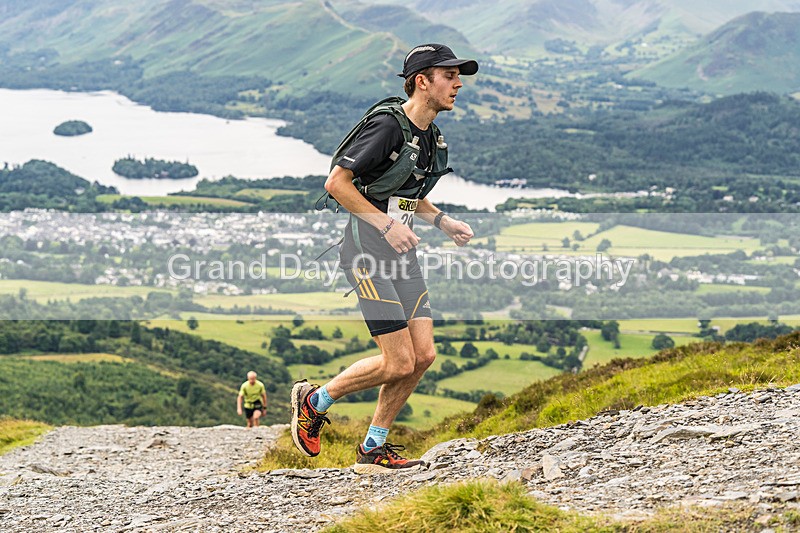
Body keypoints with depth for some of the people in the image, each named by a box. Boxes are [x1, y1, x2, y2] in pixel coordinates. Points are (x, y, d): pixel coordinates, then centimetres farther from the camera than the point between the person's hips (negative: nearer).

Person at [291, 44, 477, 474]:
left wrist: (441, 220, 9)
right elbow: (336, 183, -17)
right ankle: (313, 401, 12)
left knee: (423, 355, 1)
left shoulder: (431, 137, 12)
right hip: (367, 249, -9)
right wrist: (387, 224, -21)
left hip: (402, 253, 9)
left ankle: (372, 450, 13)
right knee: (399, 364, -10)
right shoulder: (387, 127, -16)